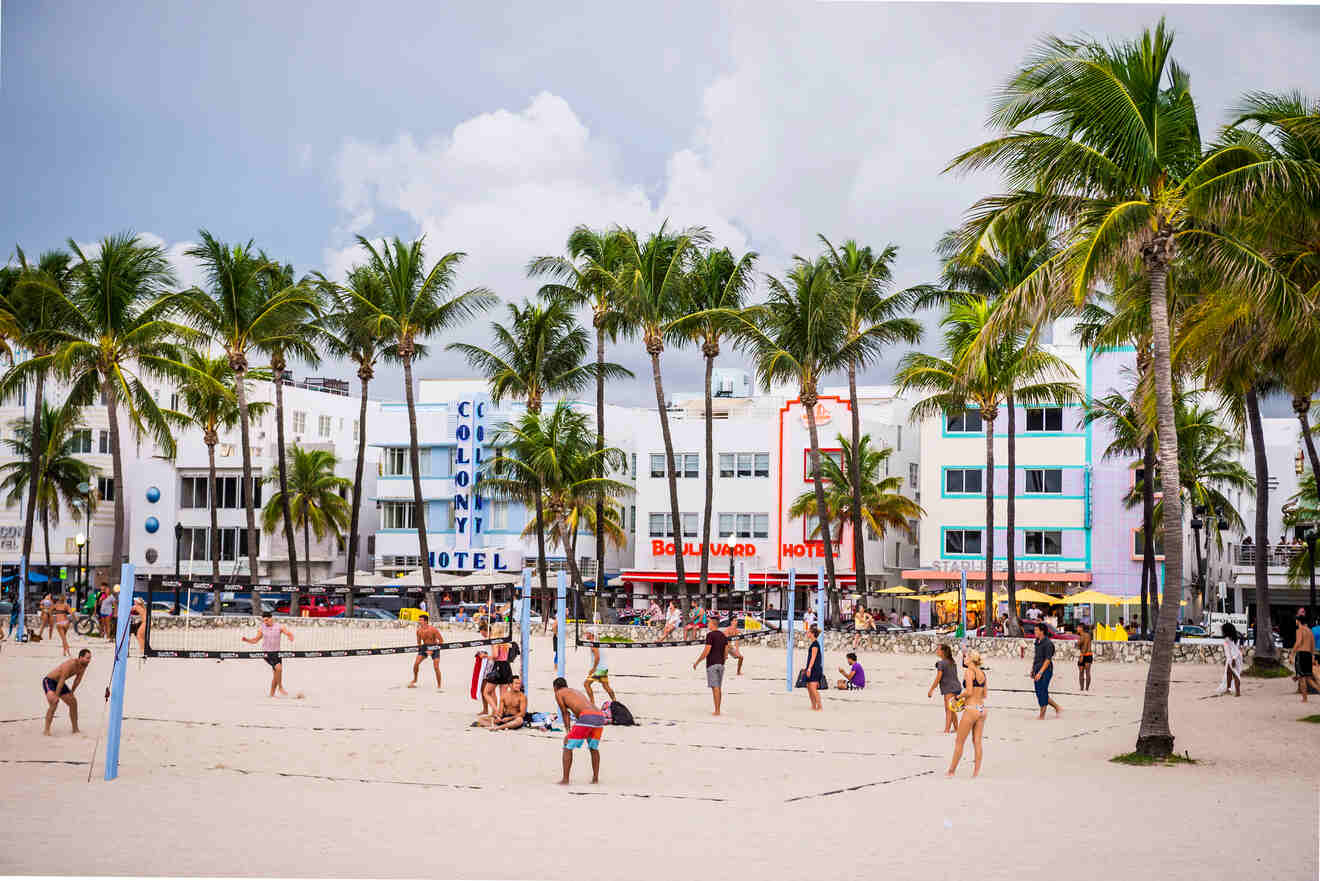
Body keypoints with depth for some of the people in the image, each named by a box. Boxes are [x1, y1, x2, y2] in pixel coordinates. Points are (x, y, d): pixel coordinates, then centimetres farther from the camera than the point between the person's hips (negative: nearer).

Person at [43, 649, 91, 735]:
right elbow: (62, 680, -31)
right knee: (54, 703, -28)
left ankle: (75, 729, 21)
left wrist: (71, 692, 11)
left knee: (73, 702, 8)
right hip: (49, 681, -9)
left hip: (58, 682, 9)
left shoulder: (83, 666, -7)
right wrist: (56, 696, -27)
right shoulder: (71, 664, -33)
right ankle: (46, 730, -25)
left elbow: (78, 680, 7)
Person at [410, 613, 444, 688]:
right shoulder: (419, 631, -6)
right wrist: (419, 650, 5)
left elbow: (441, 640, -15)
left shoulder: (433, 630, -20)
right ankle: (414, 680, 16)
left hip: (434, 648, -4)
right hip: (424, 647, 4)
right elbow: (419, 642, 11)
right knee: (416, 663, -7)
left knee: (436, 667, -11)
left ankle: (439, 686, 0)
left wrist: (432, 650, -19)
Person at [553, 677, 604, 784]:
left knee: (568, 747, 5)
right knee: (594, 748, 26)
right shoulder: (577, 692, 36)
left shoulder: (559, 693, 18)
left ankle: (565, 779, 2)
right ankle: (596, 778, 24)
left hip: (587, 717, -7)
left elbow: (564, 713, 15)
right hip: (600, 716, 7)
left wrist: (568, 731, 17)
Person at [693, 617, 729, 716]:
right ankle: (718, 710, 14)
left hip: (712, 664, -7)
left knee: (715, 687, -9)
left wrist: (697, 662, -8)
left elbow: (706, 651, -16)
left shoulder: (710, 635, -11)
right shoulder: (723, 635, 12)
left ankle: (717, 711, -13)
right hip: (721, 664, 7)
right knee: (719, 688, 11)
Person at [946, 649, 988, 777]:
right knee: (977, 742, 9)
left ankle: (952, 771, 13)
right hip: (982, 709, 7)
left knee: (959, 742, 5)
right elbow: (985, 694, 13)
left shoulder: (969, 672, -11)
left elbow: (969, 691, -19)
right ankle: (976, 771, 9)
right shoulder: (982, 673, 10)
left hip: (971, 709, -7)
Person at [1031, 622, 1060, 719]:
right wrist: (1032, 670, 19)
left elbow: (1048, 660, -19)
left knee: (1042, 693, -6)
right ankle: (1056, 707, 23)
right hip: (1038, 671, 9)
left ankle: (1042, 715, 1)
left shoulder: (1048, 643, -15)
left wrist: (1040, 672, -23)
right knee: (1039, 693, 10)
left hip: (1045, 671, -9)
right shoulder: (1037, 642, 13)